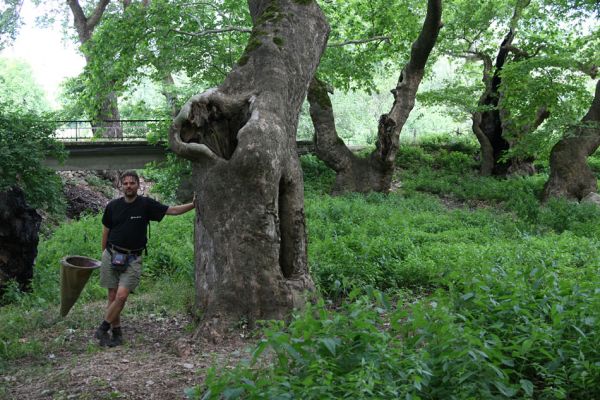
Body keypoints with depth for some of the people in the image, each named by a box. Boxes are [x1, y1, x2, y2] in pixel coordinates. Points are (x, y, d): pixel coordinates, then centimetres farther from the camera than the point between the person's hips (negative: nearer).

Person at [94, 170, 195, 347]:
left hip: (132, 259, -2)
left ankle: (102, 329, 3)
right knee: (113, 296, 5)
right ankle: (116, 333, 19)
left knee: (121, 296, -14)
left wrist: (193, 204, -16)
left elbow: (172, 210, -5)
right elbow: (106, 231, 13)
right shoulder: (113, 206, 3)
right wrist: (104, 253, 12)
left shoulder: (146, 204, -2)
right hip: (111, 256, 2)